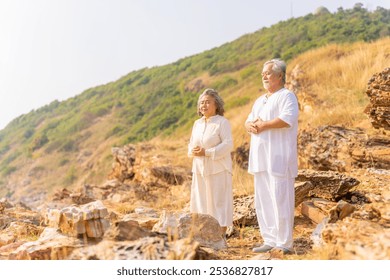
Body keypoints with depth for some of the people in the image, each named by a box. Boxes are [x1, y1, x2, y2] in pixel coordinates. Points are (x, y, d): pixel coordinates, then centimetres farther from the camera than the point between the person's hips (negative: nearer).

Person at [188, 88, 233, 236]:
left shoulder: (222, 122, -8)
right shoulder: (197, 123, 13)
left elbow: (228, 144, -16)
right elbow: (191, 143, 19)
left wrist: (207, 152, -20)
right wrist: (193, 151, -5)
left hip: (218, 169, -7)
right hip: (200, 168, 7)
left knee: (218, 200, -2)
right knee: (201, 201, 9)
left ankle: (221, 234, 7)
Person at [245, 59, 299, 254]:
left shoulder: (287, 96, -4)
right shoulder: (260, 100, 22)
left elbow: (287, 119, -20)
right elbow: (247, 123, 19)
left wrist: (263, 125, -11)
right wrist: (252, 126, -5)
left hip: (279, 158, -8)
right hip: (261, 158, 9)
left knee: (280, 200, -8)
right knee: (262, 201, 9)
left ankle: (284, 244, 1)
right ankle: (270, 241, 18)